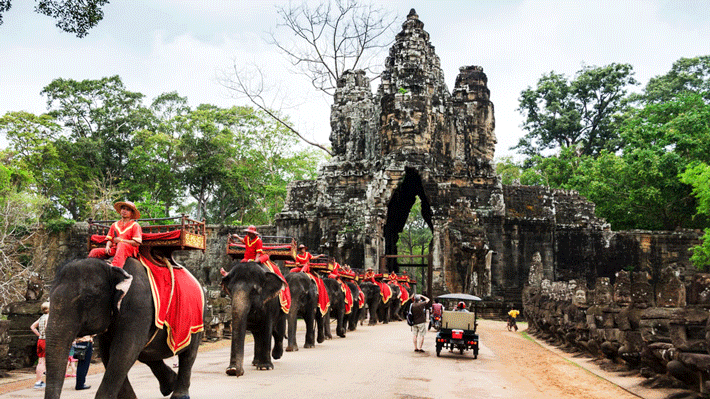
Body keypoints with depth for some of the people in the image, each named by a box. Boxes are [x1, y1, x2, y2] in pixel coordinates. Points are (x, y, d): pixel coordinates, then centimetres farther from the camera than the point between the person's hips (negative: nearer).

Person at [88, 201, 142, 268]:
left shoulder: (135, 225, 6)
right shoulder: (115, 225, 23)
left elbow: (137, 243, -6)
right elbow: (109, 239, 20)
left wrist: (121, 240, -8)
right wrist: (108, 246, -5)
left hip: (129, 250, -6)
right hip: (114, 249, 6)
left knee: (121, 245, -41)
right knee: (94, 252, -14)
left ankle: (115, 266, -59)